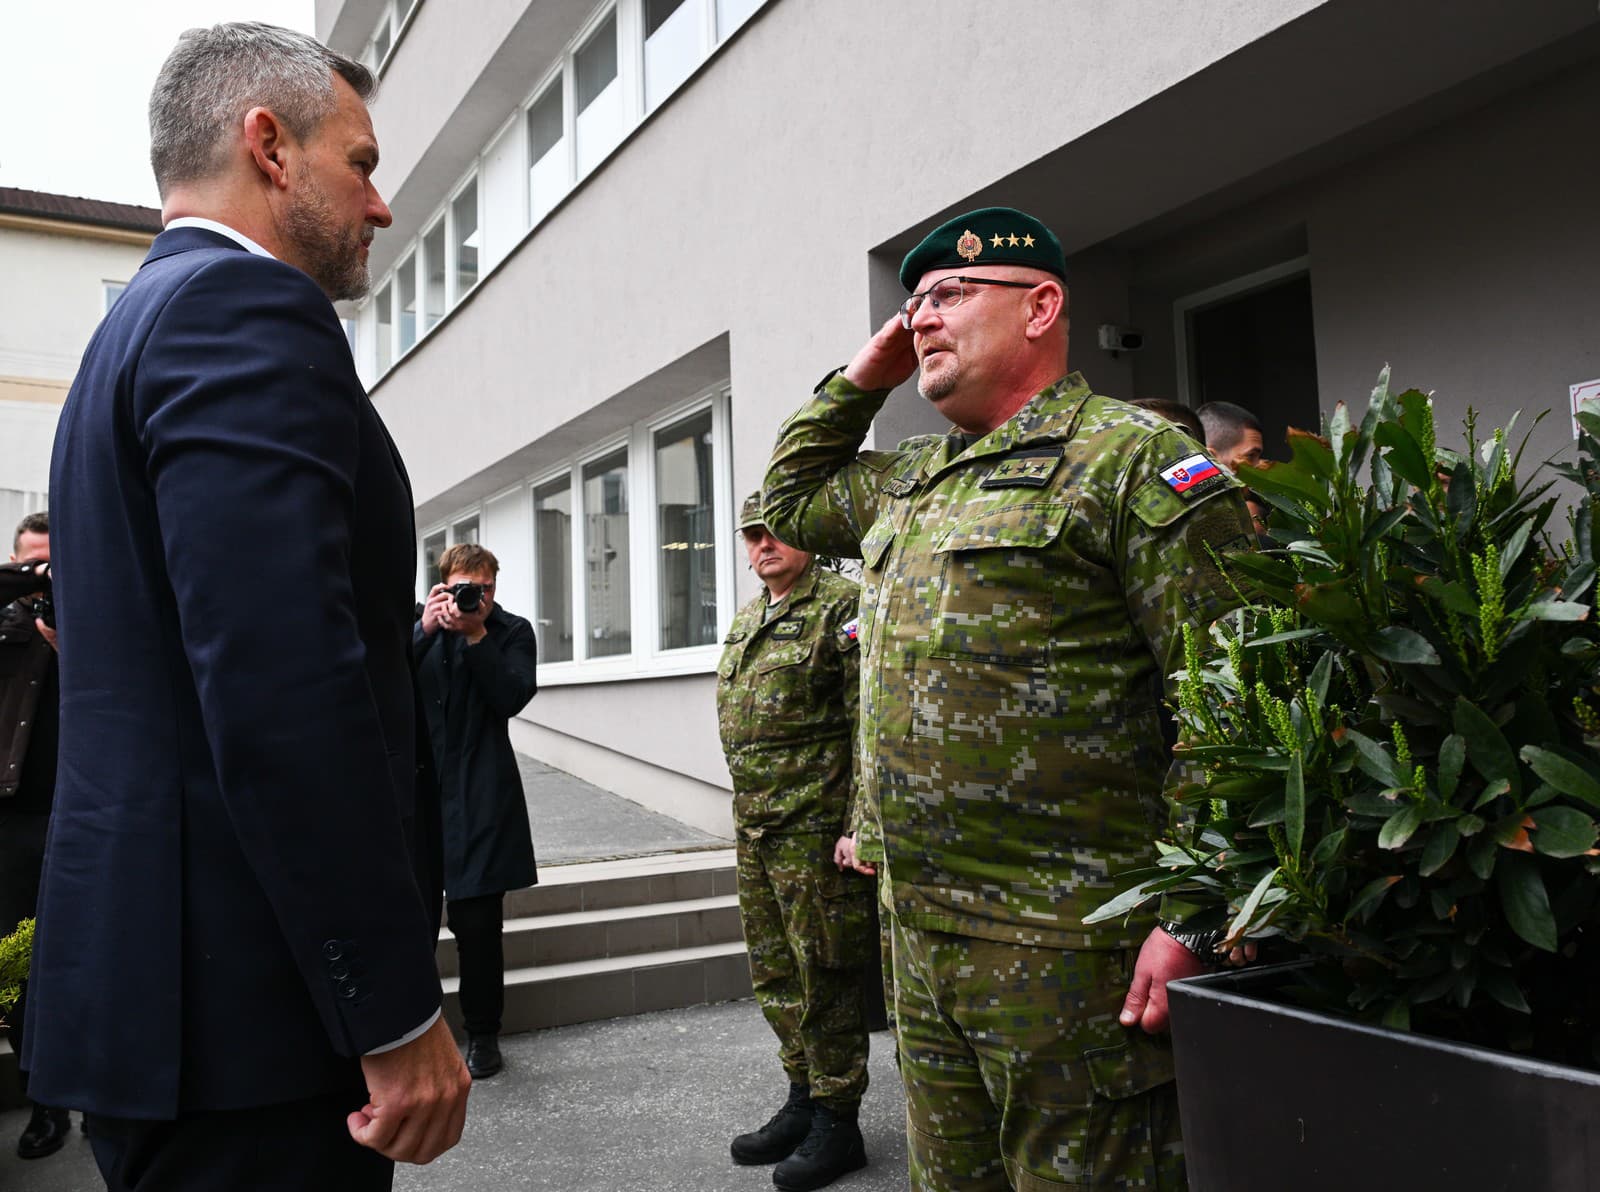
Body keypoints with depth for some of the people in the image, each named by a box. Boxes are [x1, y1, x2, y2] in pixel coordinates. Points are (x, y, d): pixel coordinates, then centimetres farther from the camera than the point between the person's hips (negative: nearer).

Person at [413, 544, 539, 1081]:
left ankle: (482, 1034, 17)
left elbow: (514, 696, -8)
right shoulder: (417, 625, 10)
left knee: (477, 922, 1)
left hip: (480, 795, -1)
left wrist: (476, 634, -13)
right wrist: (424, 629, -14)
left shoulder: (511, 632, 6)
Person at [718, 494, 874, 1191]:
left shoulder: (841, 606, -10)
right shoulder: (747, 619, 16)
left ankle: (837, 1125, 16)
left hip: (815, 826, -8)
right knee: (774, 972, 16)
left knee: (824, 975, 1)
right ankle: (803, 1102, 32)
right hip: (754, 827, 9)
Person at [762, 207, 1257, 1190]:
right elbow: (793, 499, 33)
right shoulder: (912, 479, 15)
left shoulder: (1133, 458, -9)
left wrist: (1192, 921, -20)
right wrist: (858, 382, 19)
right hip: (922, 934, 8)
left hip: (1069, 950, -7)